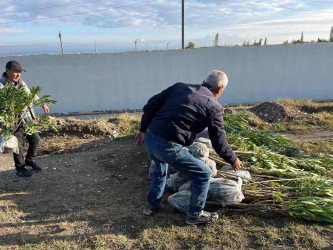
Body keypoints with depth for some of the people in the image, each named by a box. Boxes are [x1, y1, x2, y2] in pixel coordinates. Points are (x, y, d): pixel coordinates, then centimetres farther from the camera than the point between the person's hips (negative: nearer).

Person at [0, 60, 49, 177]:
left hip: (29, 118, 7)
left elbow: (31, 94, 21)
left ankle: (30, 160, 38)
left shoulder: (20, 81, 6)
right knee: (19, 145, 4)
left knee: (35, 139, 16)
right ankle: (20, 168, 24)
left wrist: (42, 104, 29)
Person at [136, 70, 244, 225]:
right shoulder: (214, 107, 1)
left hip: (149, 139, 7)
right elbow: (219, 143, 4)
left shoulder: (179, 87, 15)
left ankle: (152, 205, 48)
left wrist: (143, 129, 19)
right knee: (203, 174, 12)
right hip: (168, 147, -7)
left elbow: (151, 105, 12)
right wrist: (233, 161, 22)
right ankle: (195, 214, 29)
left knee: (160, 167, 37)